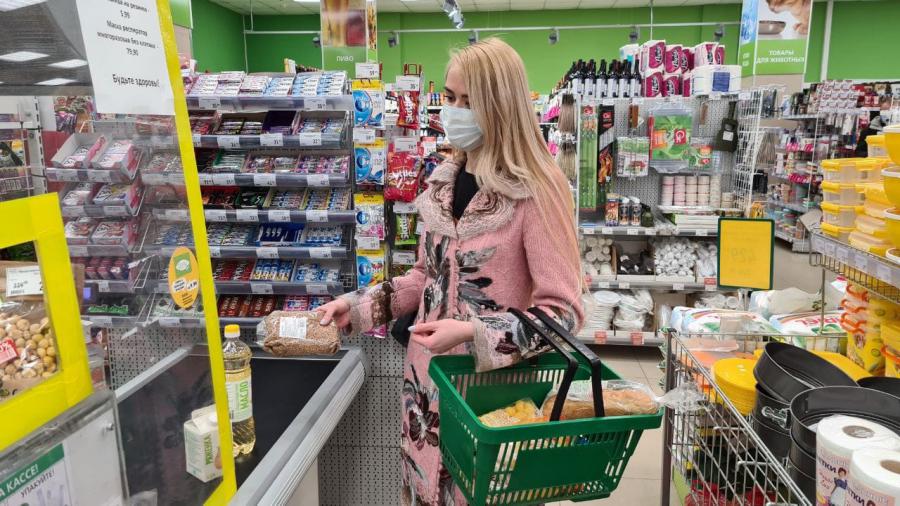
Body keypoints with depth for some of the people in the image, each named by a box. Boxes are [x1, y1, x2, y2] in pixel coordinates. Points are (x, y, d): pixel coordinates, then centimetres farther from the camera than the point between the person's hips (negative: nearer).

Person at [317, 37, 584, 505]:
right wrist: (358, 306, 3)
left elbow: (563, 310, -18)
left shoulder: (535, 191, -17)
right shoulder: (445, 179, 4)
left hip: (494, 381, -6)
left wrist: (474, 334, -28)